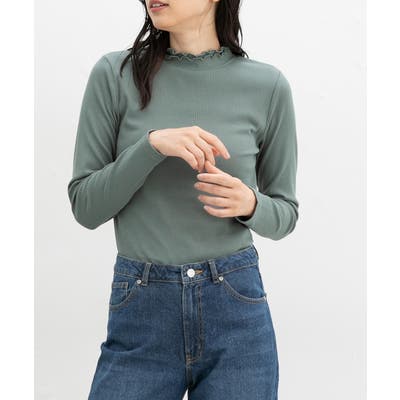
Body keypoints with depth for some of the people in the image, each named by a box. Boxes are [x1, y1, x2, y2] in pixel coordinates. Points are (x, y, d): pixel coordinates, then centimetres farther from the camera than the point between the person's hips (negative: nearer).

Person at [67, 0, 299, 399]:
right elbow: (85, 206, -3)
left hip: (237, 309, 1)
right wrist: (152, 144, -17)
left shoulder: (268, 85, -2)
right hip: (140, 313, 0)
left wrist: (249, 204, -14)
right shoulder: (115, 74, -2)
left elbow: (285, 213, 7)